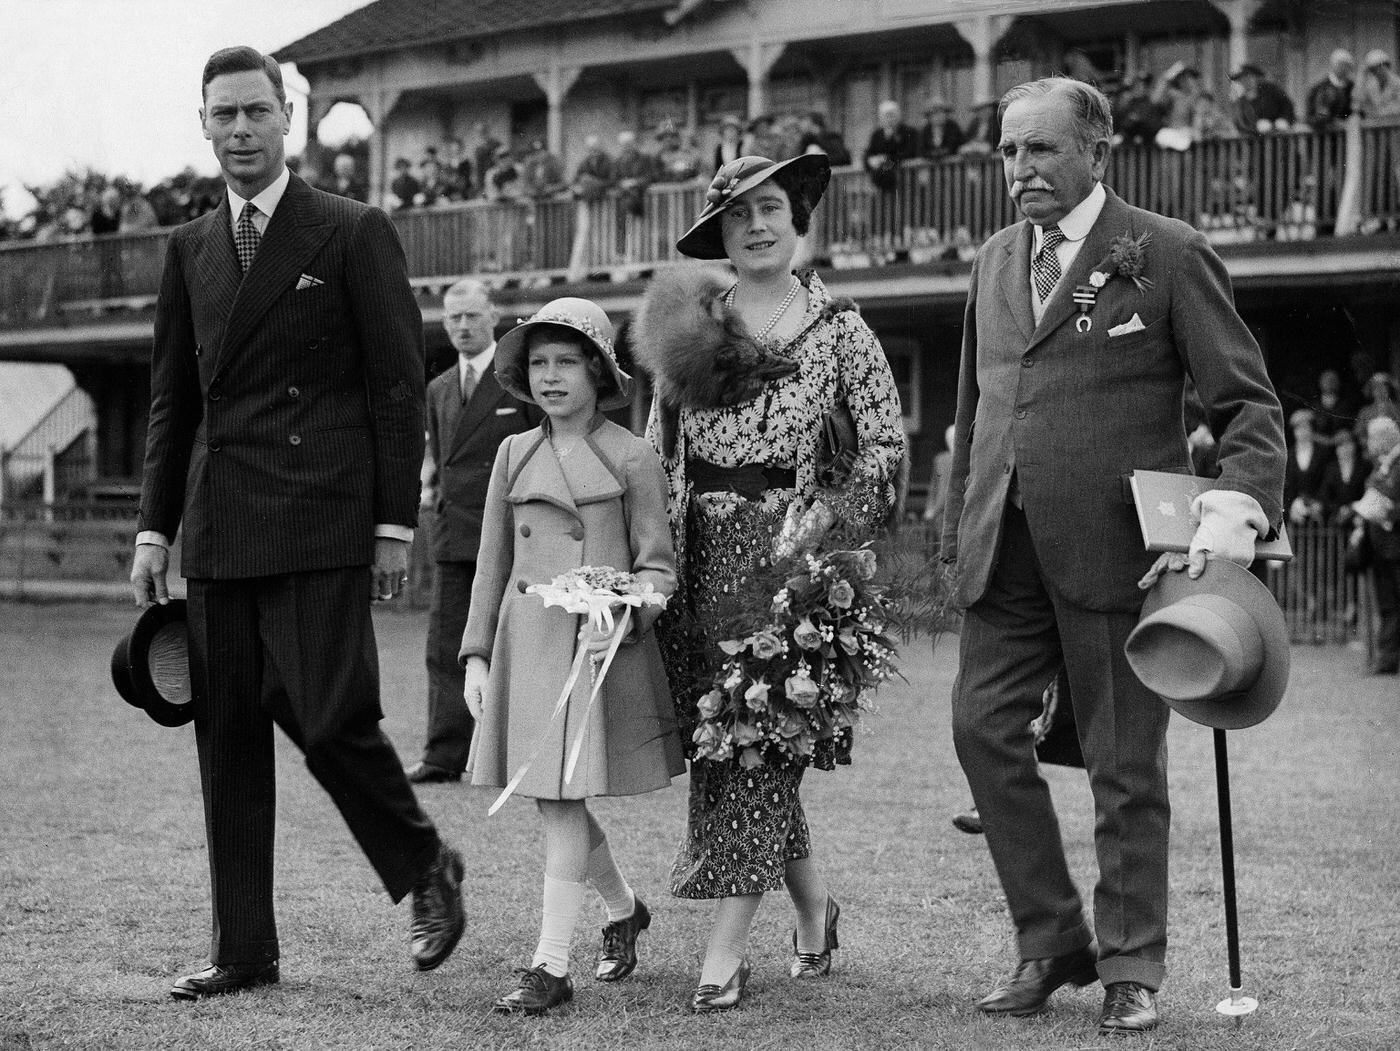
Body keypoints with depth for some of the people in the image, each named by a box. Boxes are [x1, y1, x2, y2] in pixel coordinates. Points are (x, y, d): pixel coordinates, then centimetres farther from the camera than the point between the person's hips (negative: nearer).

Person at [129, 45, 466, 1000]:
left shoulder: (355, 234, 0)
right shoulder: (190, 249, 15)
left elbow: (398, 386, -2)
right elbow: (173, 399, 18)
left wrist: (396, 525, -7)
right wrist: (155, 528, 12)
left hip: (321, 524, -5)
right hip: (218, 529, 5)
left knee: (329, 717, -12)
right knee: (228, 738, 5)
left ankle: (427, 866, 15)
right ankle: (243, 951, 12)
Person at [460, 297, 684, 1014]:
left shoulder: (631, 458, -2)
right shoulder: (515, 455, 9)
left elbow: (657, 566, -1)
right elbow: (493, 565, 13)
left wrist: (622, 618, -19)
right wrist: (477, 655, 9)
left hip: (605, 643, -5)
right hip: (525, 645, 5)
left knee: (565, 805, -7)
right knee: (551, 804, 11)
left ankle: (550, 967, -1)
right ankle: (623, 910, 36)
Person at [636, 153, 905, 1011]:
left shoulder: (838, 329, 2)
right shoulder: (690, 322, 11)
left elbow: (887, 446, 1)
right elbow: (659, 450, 13)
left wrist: (832, 521, -13)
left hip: (789, 543, -4)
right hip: (704, 551, 4)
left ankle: (729, 945, -5)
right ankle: (813, 903, 24)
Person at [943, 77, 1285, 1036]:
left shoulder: (1168, 255, -3)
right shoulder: (995, 262, 15)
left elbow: (1249, 402, -4)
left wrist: (1237, 515, -20)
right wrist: (961, 533, 17)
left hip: (1118, 551, -5)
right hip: (1006, 552, 5)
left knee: (1126, 764, 2)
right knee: (983, 727, 0)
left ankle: (1132, 969, 16)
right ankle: (1051, 940, 16)